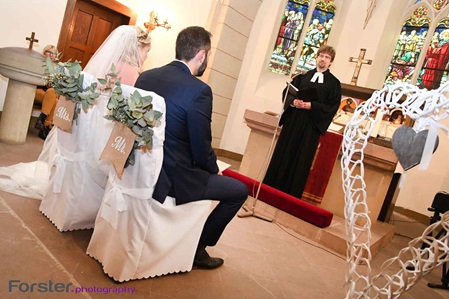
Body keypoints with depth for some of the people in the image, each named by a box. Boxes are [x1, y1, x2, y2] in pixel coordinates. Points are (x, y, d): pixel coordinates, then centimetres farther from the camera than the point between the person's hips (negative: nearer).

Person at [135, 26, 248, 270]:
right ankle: (198, 246, 19)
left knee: (204, 172, 33)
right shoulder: (199, 90, -20)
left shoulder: (145, 76, 1)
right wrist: (214, 169, 5)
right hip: (171, 178, -8)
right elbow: (202, 150, -17)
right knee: (239, 190, 9)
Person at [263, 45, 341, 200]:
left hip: (311, 125, -2)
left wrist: (311, 106, -16)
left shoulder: (334, 83, 6)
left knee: (301, 158, 0)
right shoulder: (303, 76, 14)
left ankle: (292, 194, 8)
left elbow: (332, 106, -4)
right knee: (283, 153, 4)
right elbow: (287, 92, 10)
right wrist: (293, 101, -12)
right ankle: (271, 187, 13)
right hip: (293, 120, 3)